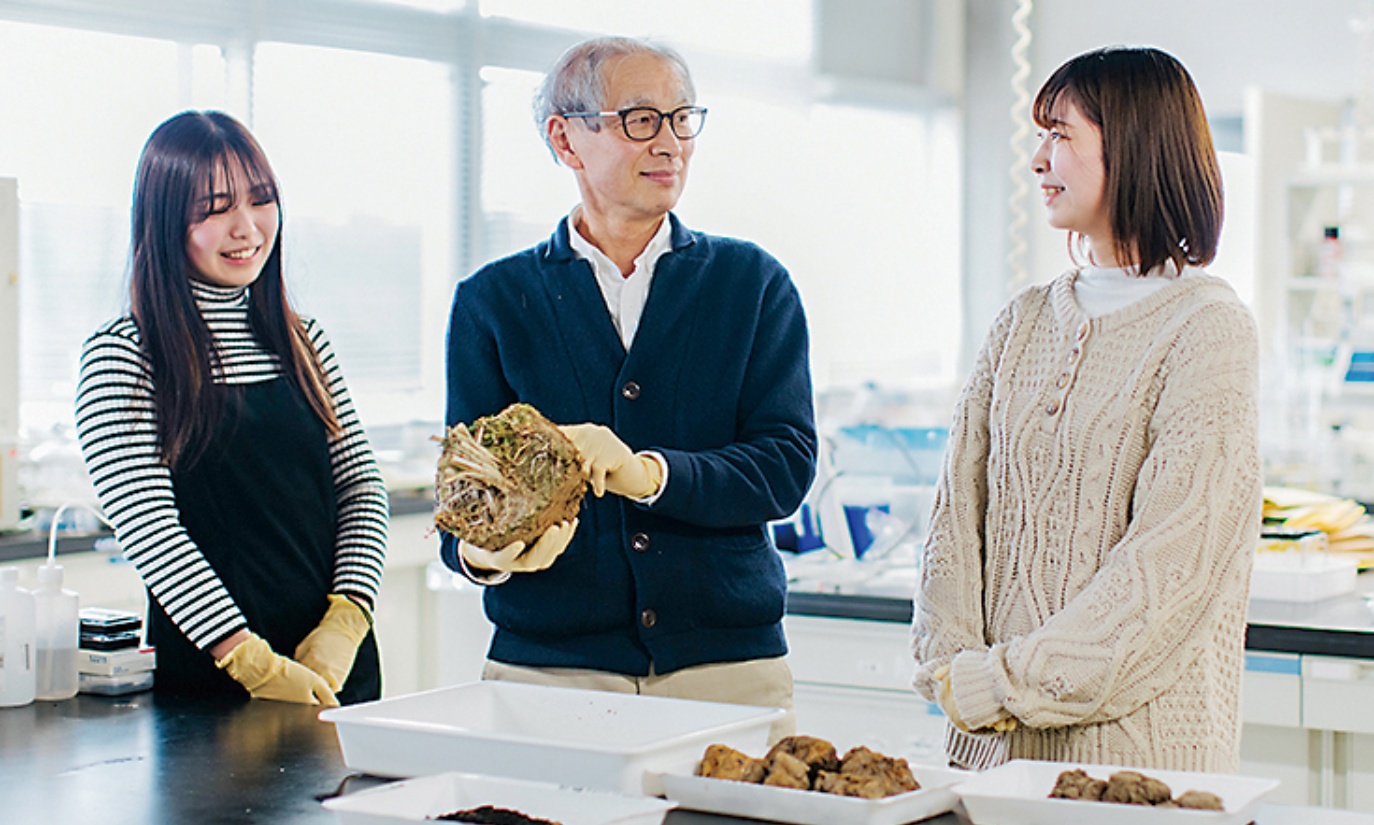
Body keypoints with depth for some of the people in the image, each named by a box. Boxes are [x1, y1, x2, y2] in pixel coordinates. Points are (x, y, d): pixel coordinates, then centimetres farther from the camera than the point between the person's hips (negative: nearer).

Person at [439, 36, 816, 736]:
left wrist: (648, 474, -20)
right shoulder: (493, 301, 7)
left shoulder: (754, 284, 8)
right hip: (544, 669, 0)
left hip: (729, 669, 0)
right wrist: (483, 553, -21)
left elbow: (786, 466, -3)